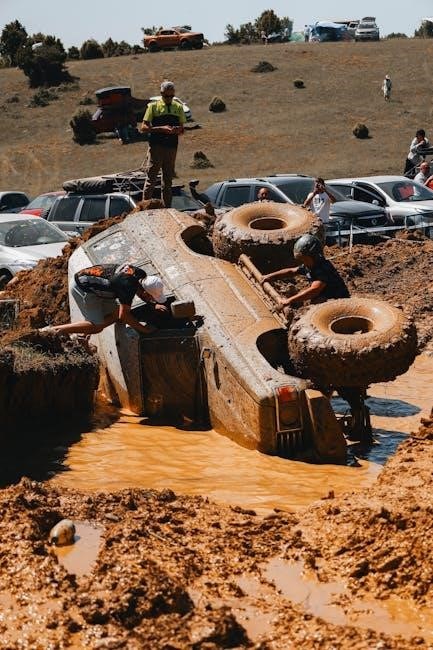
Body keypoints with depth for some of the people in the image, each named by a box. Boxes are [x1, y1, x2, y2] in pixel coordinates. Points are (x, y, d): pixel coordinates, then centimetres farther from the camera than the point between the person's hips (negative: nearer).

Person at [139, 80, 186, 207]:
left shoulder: (178, 108, 12)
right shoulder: (153, 106, 0)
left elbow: (182, 130, 16)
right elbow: (143, 128, -5)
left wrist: (177, 130, -9)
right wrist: (161, 128, -17)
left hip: (171, 148, 4)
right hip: (156, 147, -4)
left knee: (168, 180, 9)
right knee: (151, 178, -5)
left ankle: (167, 208, 15)